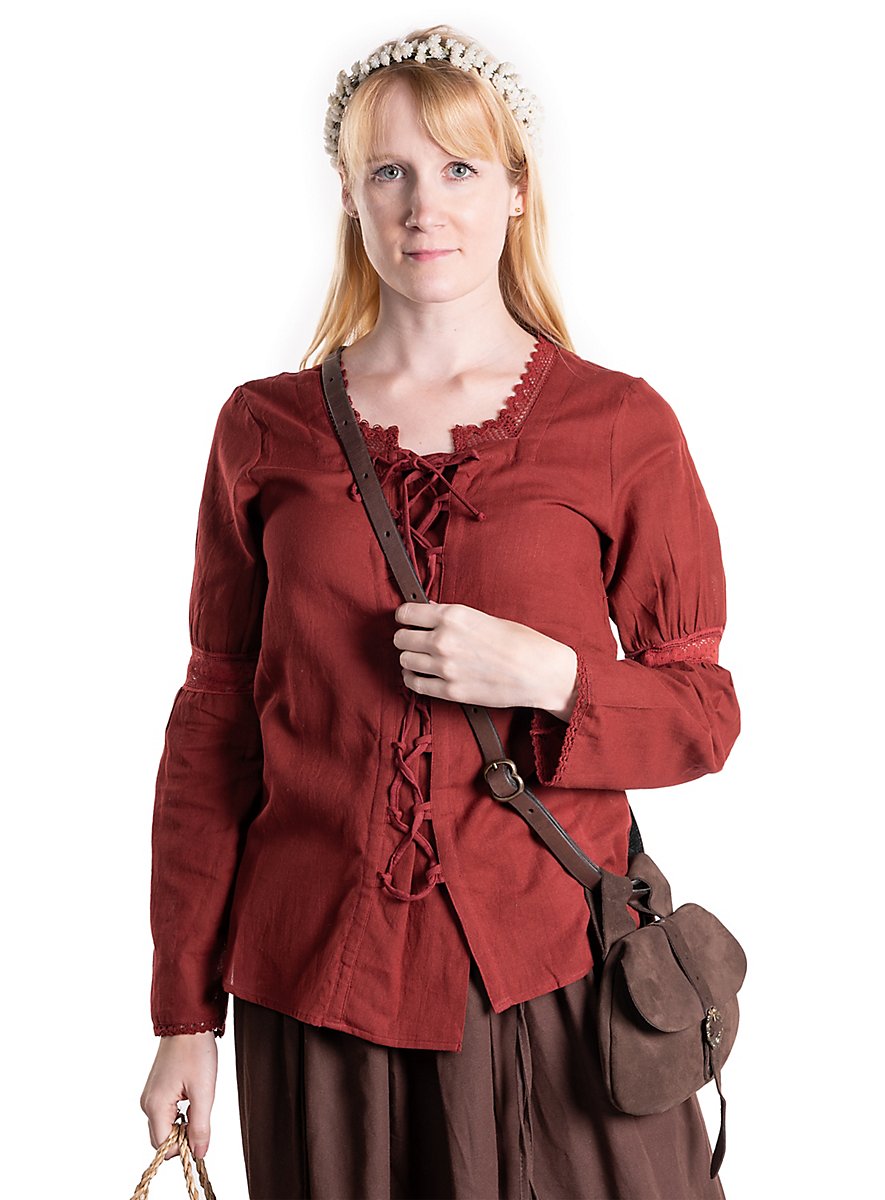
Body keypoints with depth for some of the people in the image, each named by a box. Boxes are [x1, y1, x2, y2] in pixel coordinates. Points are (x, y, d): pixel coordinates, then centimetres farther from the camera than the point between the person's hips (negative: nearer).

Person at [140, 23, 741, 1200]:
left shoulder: (621, 426, -2)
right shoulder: (265, 429, 2)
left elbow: (706, 713, 3)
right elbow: (214, 722, 4)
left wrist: (551, 677, -18)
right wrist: (184, 1014, 4)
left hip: (551, 969, -1)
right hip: (317, 978, 1)